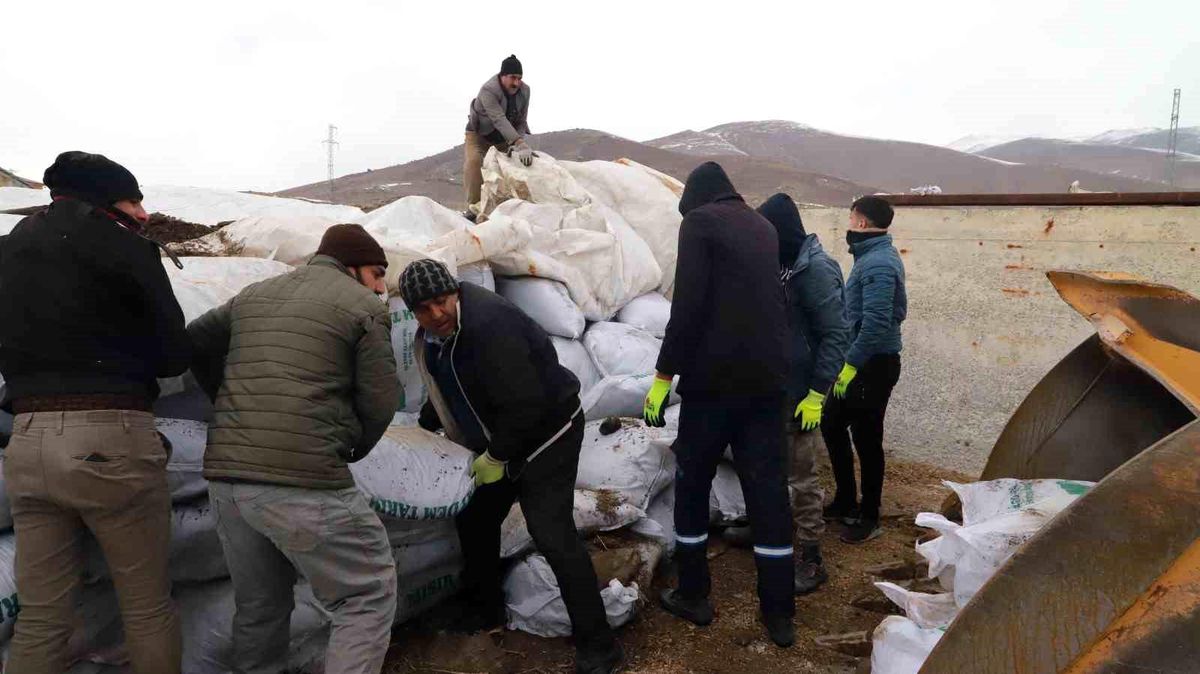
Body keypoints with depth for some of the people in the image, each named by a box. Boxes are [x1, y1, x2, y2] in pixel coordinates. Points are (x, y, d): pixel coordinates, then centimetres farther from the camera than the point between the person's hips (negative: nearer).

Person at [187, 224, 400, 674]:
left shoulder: (253, 295, 19)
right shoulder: (363, 306, 0)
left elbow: (194, 344, 29)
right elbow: (381, 401, -3)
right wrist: (351, 449, 15)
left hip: (226, 475, 7)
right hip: (302, 478, -7)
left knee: (259, 604, 21)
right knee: (368, 594, 4)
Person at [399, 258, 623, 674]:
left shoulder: (488, 325, -30)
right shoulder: (433, 336, 1)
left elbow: (526, 405, -31)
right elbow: (444, 391, 21)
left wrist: (496, 456, -19)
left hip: (548, 432, -9)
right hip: (501, 440, 10)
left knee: (552, 534, -15)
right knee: (474, 519, 15)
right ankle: (484, 612, 36)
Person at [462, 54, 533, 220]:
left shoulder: (524, 90, -15)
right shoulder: (487, 90, -34)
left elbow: (521, 122, -12)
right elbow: (499, 120, -46)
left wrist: (515, 144, -31)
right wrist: (520, 144, -58)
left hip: (504, 137, 5)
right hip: (479, 134, -5)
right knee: (474, 161, -29)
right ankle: (474, 208, -26)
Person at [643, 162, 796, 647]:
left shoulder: (699, 221, -3)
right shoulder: (764, 227, 16)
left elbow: (688, 306, -13)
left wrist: (664, 374, -9)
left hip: (714, 377, -5)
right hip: (767, 379, 6)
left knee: (692, 485, 10)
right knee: (768, 488, 8)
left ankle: (693, 596, 20)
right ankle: (779, 613, 14)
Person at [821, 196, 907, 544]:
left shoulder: (878, 263, -19)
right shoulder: (873, 257, 13)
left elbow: (876, 322, -26)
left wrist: (851, 364, -23)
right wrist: (849, 361, 18)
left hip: (873, 365, -10)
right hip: (860, 361, 10)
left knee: (866, 439, 0)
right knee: (832, 425, 16)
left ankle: (869, 518, 15)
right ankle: (845, 501, 29)